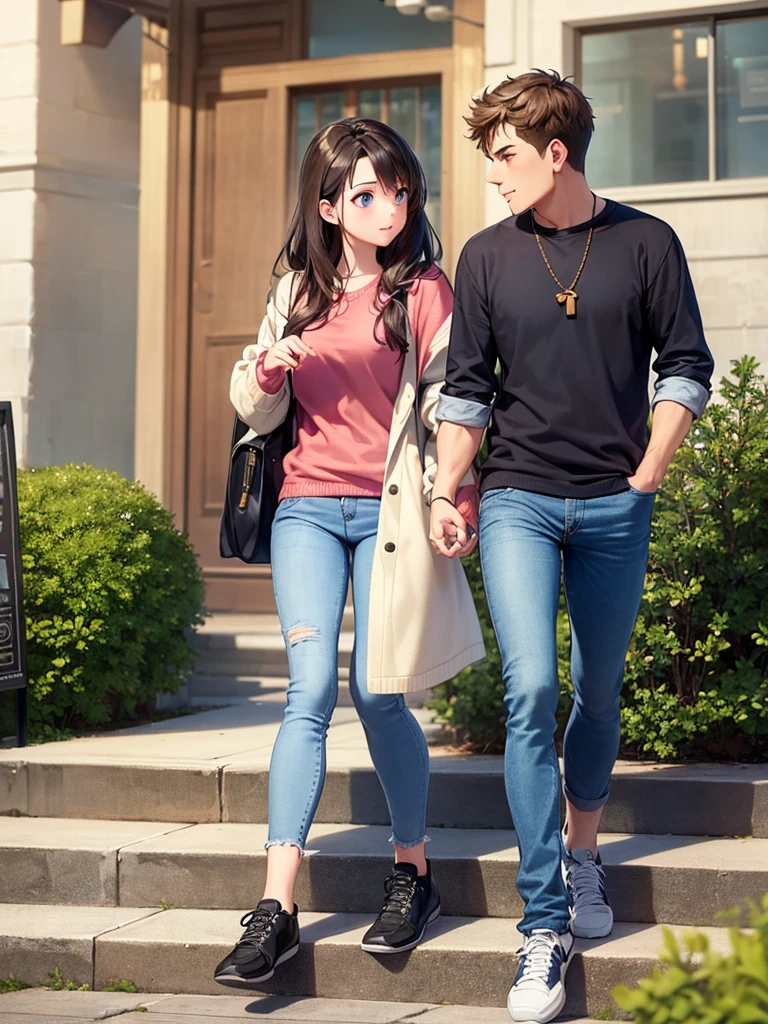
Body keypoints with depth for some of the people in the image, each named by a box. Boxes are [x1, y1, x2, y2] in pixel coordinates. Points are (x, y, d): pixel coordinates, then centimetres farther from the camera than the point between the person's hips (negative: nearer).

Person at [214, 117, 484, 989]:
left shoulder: (424, 288, 3)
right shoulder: (298, 290, 13)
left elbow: (447, 402, -2)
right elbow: (255, 415, 15)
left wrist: (459, 499, -13)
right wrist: (266, 368, -7)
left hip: (389, 509, -2)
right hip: (308, 506, 3)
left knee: (376, 693, -4)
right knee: (312, 690, -8)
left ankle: (413, 872, 17)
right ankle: (276, 909, -9)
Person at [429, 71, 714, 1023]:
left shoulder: (645, 243, 2)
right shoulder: (487, 256, 5)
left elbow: (685, 368, 5)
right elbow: (466, 389, 9)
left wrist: (646, 476, -2)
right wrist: (445, 492, 2)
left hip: (615, 507, 1)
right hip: (517, 500, 0)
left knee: (598, 692, 10)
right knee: (530, 690, -13)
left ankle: (582, 854, 34)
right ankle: (546, 924, -9)